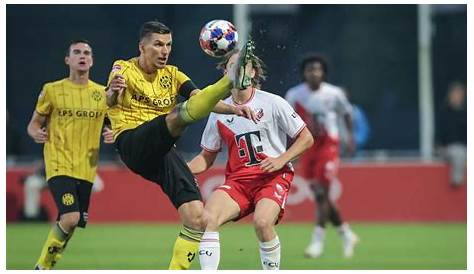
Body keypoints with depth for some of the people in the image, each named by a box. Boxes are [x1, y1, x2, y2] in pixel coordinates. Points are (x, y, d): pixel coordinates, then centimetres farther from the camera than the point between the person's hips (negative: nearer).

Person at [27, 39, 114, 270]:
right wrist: (36, 133, -15)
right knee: (70, 218, -22)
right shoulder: (52, 90, 1)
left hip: (86, 170, 4)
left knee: (71, 225, 4)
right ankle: (42, 266, -4)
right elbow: (34, 123, 8)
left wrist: (112, 134, -4)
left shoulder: (102, 93, 8)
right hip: (60, 166, -4)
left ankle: (44, 268, 23)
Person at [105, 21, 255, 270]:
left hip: (162, 154, 6)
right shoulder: (124, 69, 2)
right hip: (132, 144, -6)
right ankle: (229, 80, -56)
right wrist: (113, 93, -45)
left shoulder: (171, 74, 17)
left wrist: (232, 108, -18)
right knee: (179, 114, -34)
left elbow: (200, 99, 1)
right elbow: (111, 100, -20)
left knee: (197, 219, -9)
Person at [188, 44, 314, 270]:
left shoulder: (273, 103, -1)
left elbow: (306, 139, 4)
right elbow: (207, 157, 17)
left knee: (262, 221, -32)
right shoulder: (219, 112, 9)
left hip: (273, 177, -3)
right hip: (237, 179, 3)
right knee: (207, 217, -24)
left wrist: (281, 160, -12)